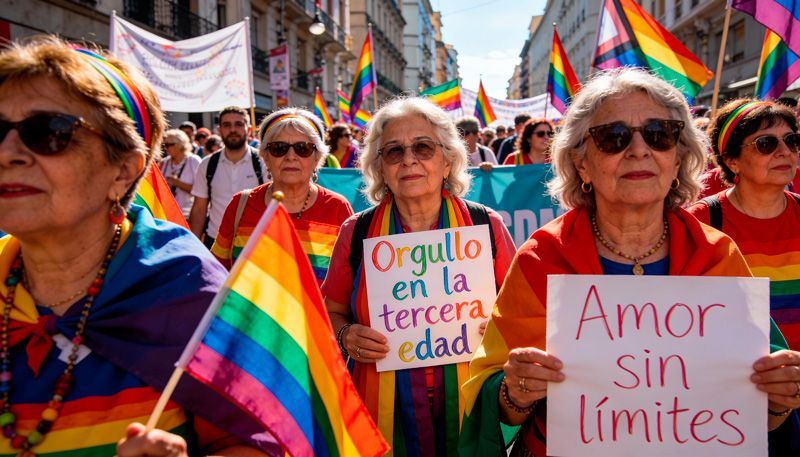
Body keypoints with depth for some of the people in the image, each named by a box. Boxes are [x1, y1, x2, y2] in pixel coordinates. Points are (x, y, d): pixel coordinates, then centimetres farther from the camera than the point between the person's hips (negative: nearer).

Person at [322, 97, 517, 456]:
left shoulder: (486, 225, -5)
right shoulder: (356, 233, -3)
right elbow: (333, 313, 7)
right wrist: (345, 337, -13)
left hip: (469, 411, 0)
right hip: (384, 415, 1)